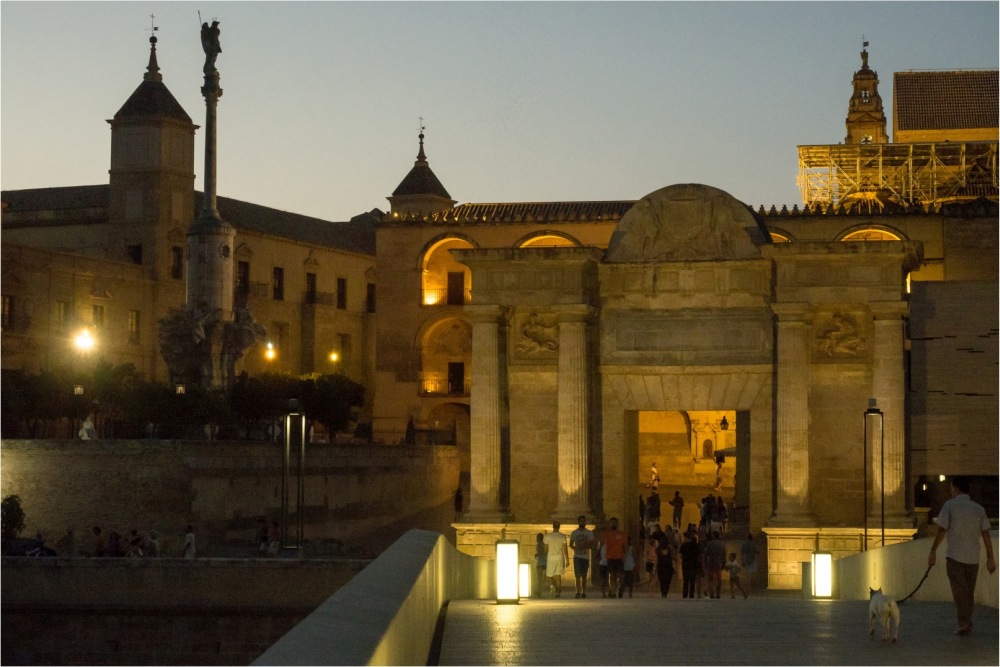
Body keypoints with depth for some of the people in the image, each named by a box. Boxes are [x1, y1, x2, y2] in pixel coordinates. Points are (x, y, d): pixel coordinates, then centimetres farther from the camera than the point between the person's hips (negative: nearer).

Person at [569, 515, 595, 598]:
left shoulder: (589, 533, 6)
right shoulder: (574, 533, 7)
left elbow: (592, 545, 3)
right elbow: (571, 544, 9)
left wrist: (585, 546, -18)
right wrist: (576, 547, -13)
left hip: (586, 557, 1)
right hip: (577, 556, -1)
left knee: (584, 576, 5)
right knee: (578, 575, -10)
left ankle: (584, 592, 12)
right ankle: (578, 592, -14)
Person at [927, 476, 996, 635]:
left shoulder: (950, 505, -5)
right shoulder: (979, 508, 6)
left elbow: (941, 530, -9)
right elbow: (986, 534, 4)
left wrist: (933, 552, -3)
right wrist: (990, 558, 7)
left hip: (954, 556, -4)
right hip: (973, 557, 4)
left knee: (959, 591, -1)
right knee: (969, 592, 14)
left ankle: (964, 624, -9)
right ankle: (966, 622, 19)